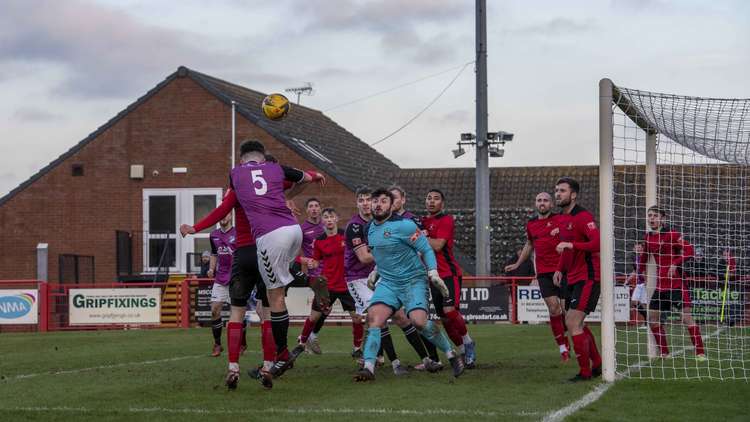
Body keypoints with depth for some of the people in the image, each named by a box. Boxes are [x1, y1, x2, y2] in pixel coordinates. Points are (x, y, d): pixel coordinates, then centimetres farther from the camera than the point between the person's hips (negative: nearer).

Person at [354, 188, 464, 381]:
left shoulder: (403, 225, -12)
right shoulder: (370, 228, 10)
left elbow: (426, 249, -7)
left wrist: (433, 273, -16)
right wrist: (375, 272, 23)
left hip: (413, 280, -6)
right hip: (388, 283, 6)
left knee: (419, 321, -23)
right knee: (373, 318, -17)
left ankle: (452, 356, -2)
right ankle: (368, 368, -17)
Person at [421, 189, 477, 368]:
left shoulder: (446, 219, -7)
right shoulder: (424, 222, 15)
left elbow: (437, 245, -17)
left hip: (449, 274, -7)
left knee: (450, 311, -21)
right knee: (444, 319, 6)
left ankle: (468, 342, 0)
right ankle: (464, 353, 17)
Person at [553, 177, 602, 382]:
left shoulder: (583, 217, -15)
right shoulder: (562, 219, 14)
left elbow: (597, 243, -28)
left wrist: (571, 244, -34)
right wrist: (560, 269, 16)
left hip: (588, 278, -10)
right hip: (573, 278, 10)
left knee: (573, 323, -13)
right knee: (576, 324, 15)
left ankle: (585, 372, -4)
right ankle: (596, 365, 29)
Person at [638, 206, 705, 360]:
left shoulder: (671, 234, -11)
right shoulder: (648, 237, 9)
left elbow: (689, 250, -18)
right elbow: (644, 257, 25)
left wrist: (675, 264, -25)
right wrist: (639, 273, 23)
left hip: (676, 283, -7)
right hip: (660, 285, 7)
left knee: (687, 317, -13)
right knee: (652, 318, 7)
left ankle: (700, 352, -9)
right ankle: (664, 353, 18)